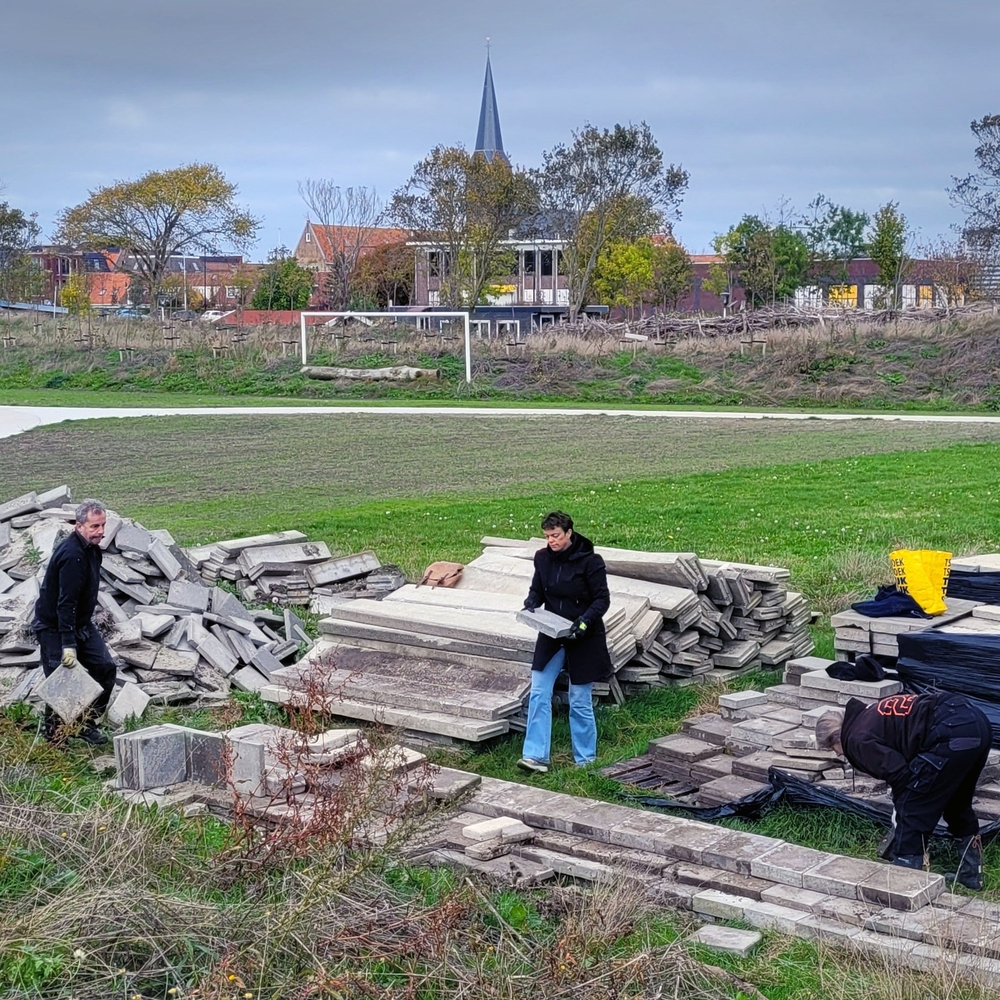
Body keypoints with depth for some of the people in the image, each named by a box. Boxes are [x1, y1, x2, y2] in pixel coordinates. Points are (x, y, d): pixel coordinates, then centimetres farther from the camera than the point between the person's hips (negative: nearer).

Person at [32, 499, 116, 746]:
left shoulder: (92, 548, 4)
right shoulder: (72, 555, -27)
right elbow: (65, 603, -29)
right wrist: (68, 645, -31)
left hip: (81, 624, 9)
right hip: (54, 627, -9)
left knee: (105, 668, 3)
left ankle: (86, 724, 16)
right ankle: (54, 739, 10)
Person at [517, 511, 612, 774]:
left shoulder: (590, 561, -16)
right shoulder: (542, 558, -2)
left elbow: (602, 599, -12)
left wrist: (584, 622, -27)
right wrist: (530, 606, -13)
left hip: (583, 637, -4)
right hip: (551, 636, 5)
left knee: (580, 700, 4)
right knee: (538, 694, -4)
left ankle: (585, 759, 19)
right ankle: (536, 756, -1)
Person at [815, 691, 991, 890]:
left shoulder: (857, 740, 1)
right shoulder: (872, 715, 28)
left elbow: (899, 774, -8)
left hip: (951, 732, -10)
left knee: (911, 809, 3)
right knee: (958, 804, 28)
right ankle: (970, 873, 38)